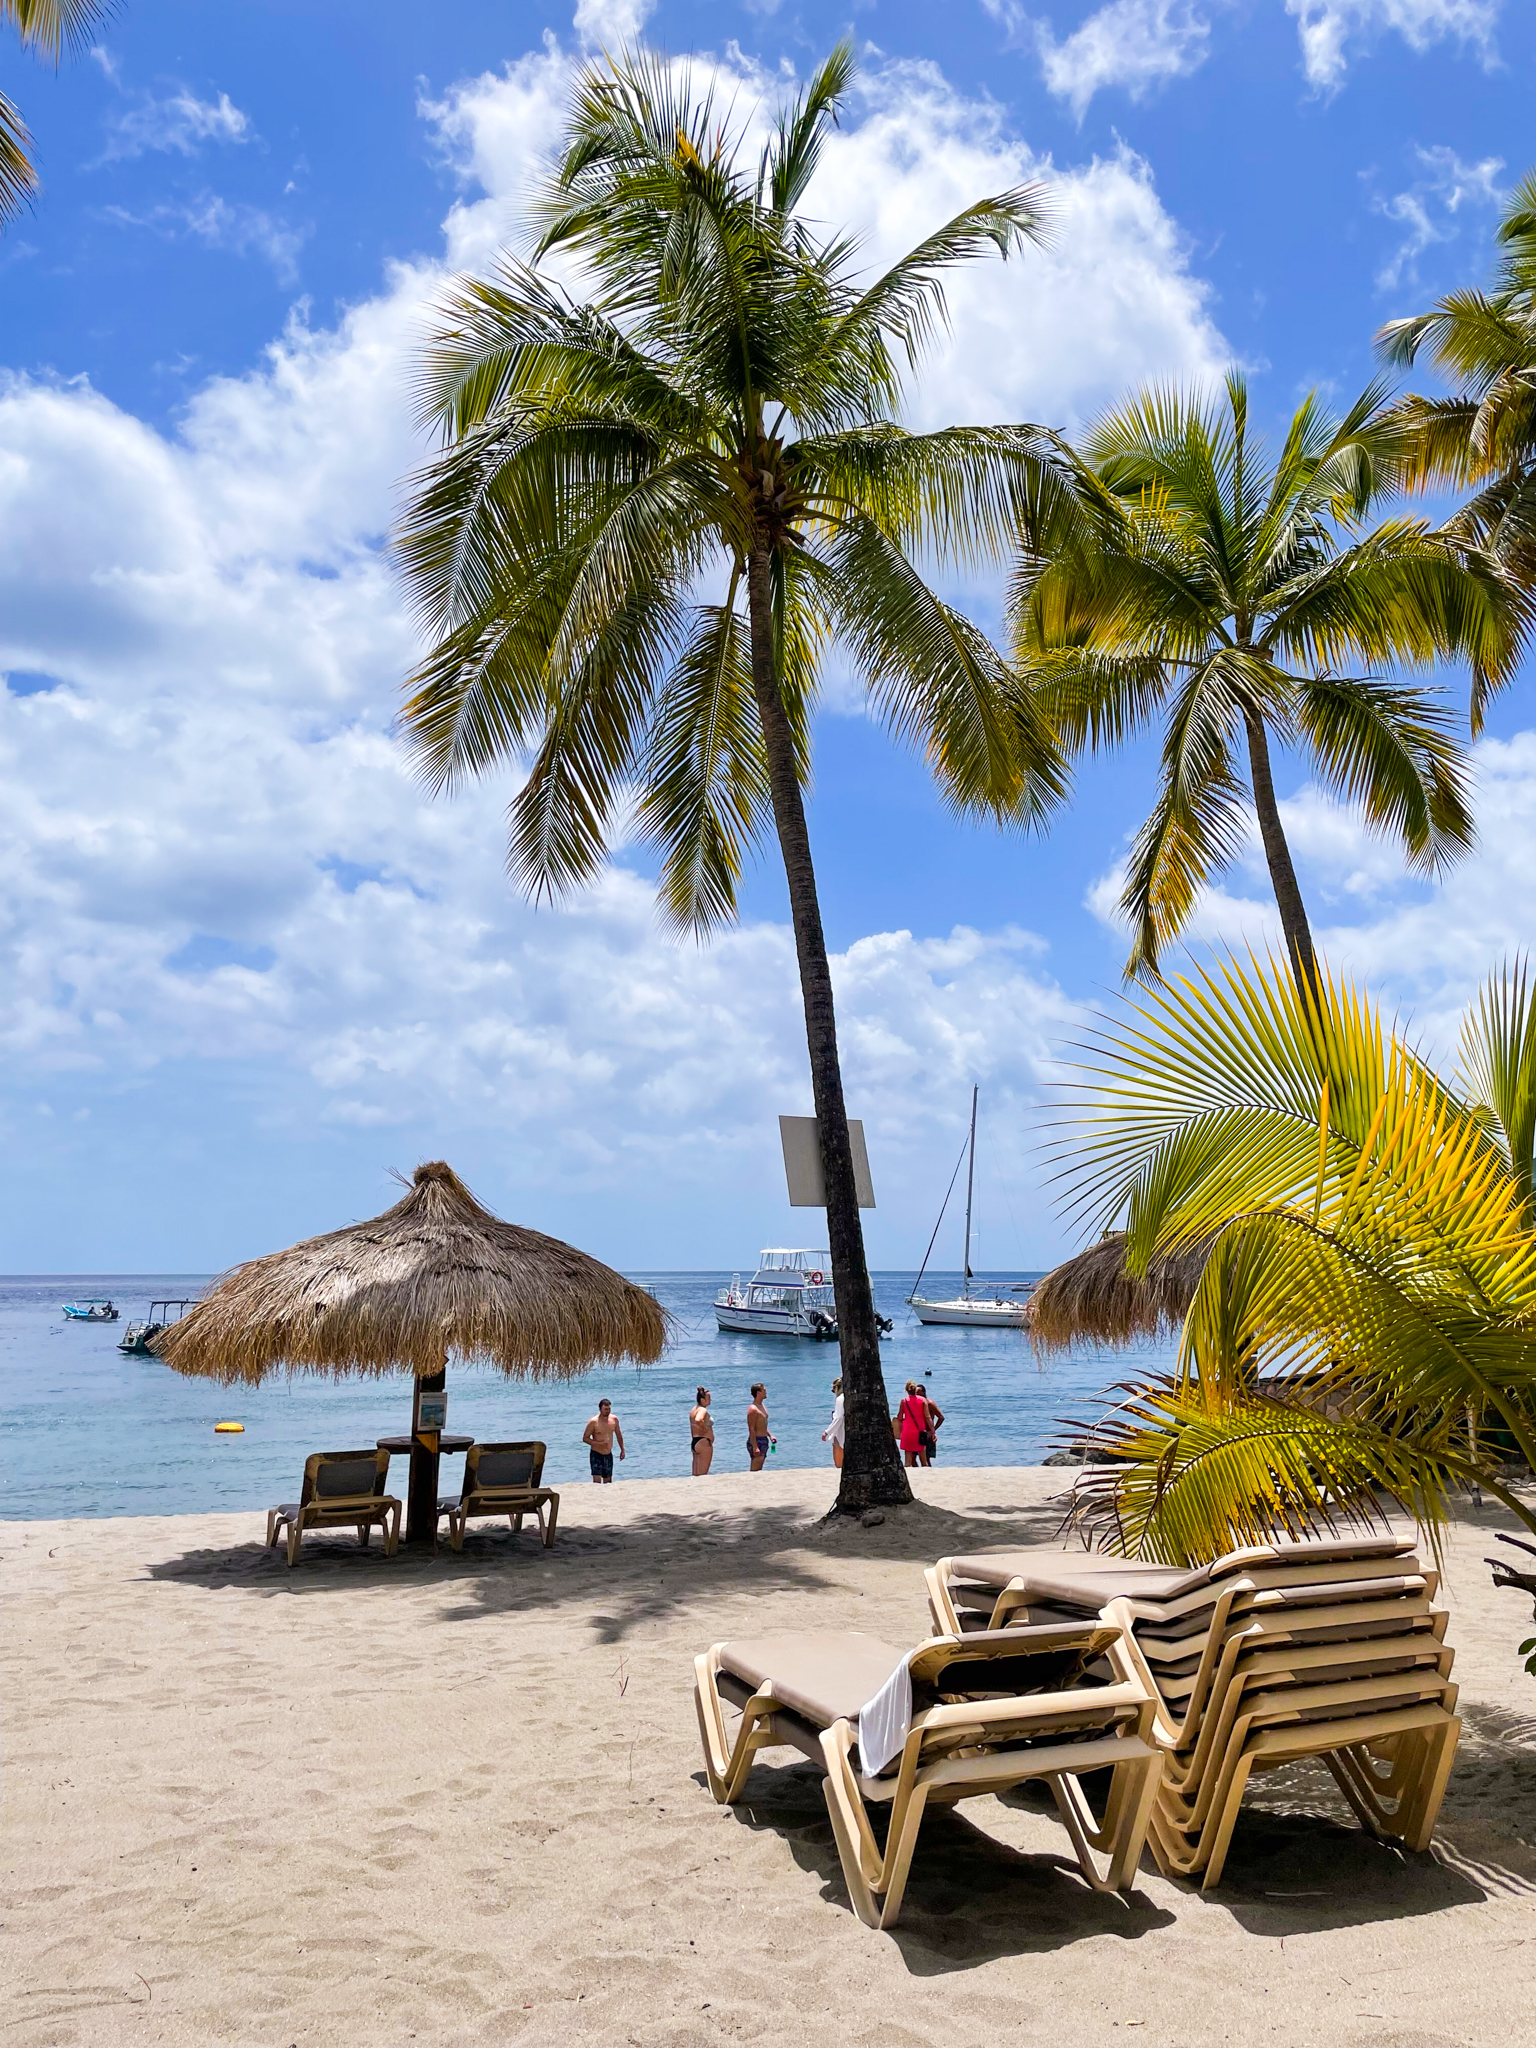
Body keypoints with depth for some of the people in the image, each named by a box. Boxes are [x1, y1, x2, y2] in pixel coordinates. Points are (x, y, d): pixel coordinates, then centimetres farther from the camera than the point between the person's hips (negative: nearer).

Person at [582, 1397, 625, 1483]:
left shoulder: (614, 1419, 0)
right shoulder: (594, 1422, -15)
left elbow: (618, 1434, 14)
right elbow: (585, 1438, -11)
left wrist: (622, 1450, 14)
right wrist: (599, 1443, -23)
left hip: (608, 1455, 5)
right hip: (596, 1454, -5)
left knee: (608, 1481, 13)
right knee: (597, 1481, -16)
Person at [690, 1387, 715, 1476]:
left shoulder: (693, 1410, 14)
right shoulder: (703, 1410, -15)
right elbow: (698, 1420, -37)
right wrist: (705, 1429, -21)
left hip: (694, 1442, 9)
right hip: (704, 1442, -9)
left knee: (695, 1475, 11)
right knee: (702, 1475, -5)